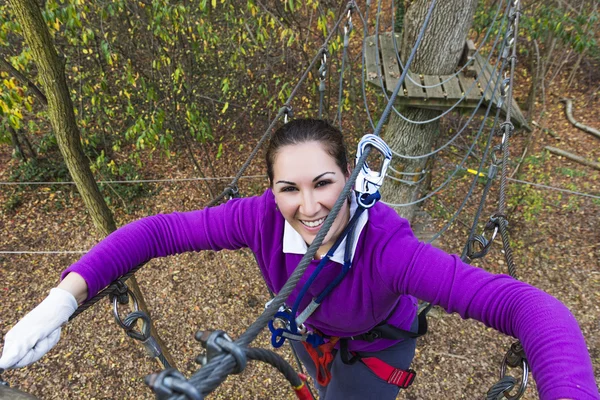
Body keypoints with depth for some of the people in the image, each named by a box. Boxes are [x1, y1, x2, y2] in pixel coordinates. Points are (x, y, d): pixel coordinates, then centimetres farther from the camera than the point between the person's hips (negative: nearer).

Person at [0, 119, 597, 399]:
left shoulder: (387, 247, -45)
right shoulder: (264, 219, -35)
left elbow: (528, 307, -50)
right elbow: (160, 230, -28)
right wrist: (65, 296, -37)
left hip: (376, 341, -3)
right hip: (311, 327, 4)